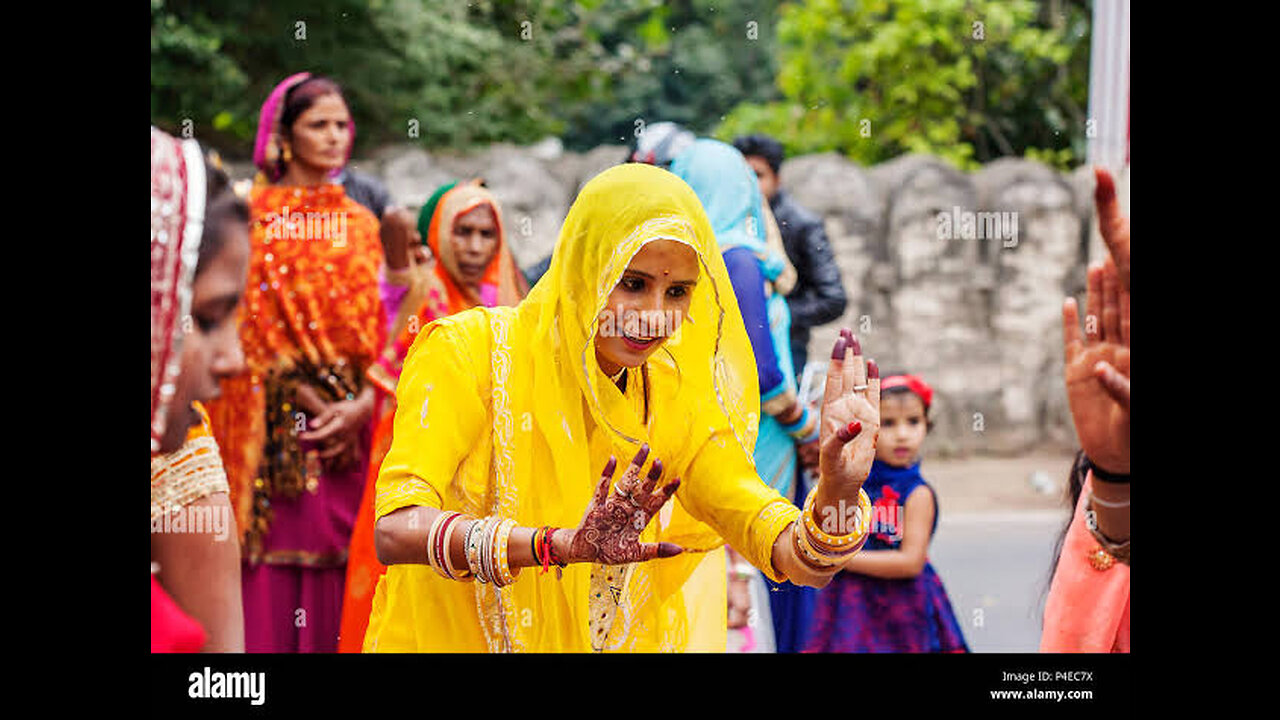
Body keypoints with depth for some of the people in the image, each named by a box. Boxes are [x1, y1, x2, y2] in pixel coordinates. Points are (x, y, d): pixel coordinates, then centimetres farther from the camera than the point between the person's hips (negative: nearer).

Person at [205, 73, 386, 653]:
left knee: (333, 560, 2)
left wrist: (361, 402, -7)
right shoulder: (256, 212, 2)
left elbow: (375, 326, 8)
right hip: (273, 421, -3)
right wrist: (307, 398, -12)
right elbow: (251, 324, -4)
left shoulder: (360, 223, 14)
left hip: (347, 424, 3)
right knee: (272, 564, -5)